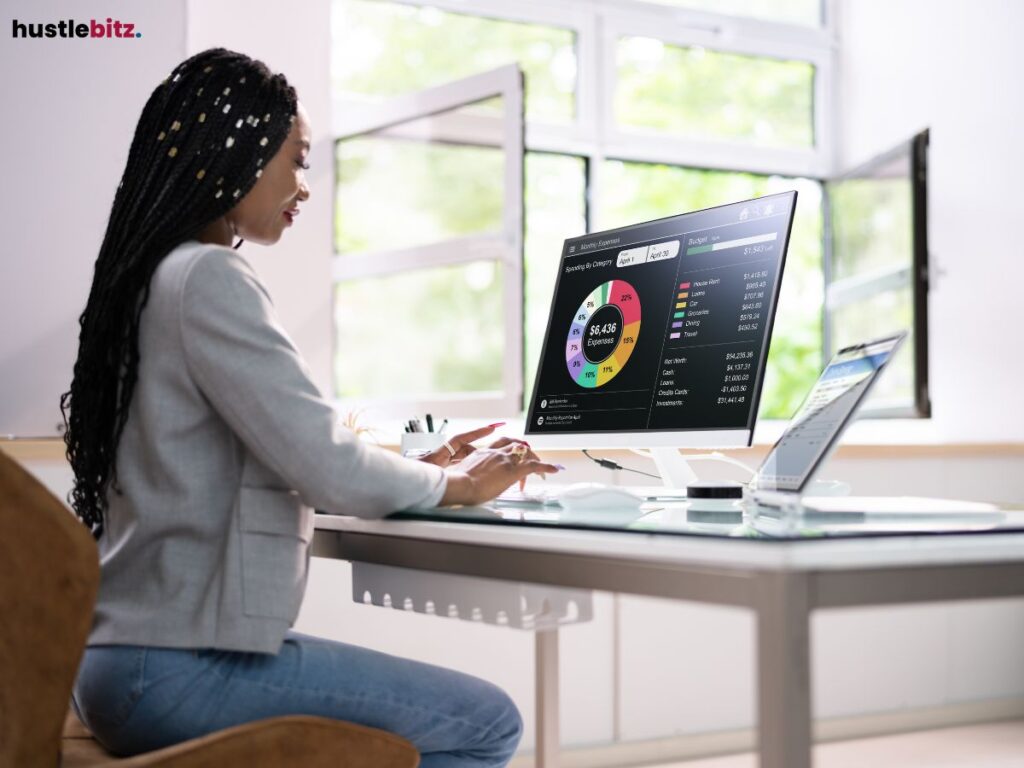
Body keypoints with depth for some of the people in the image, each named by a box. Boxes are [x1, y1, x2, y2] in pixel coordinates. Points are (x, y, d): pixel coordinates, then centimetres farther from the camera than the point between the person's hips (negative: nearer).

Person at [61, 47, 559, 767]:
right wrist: (454, 484, -1)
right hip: (176, 668, -10)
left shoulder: (151, 278, 15)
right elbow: (327, 469, -19)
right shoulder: (208, 279, -15)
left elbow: (283, 455, 19)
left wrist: (418, 467, 14)